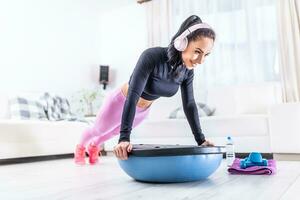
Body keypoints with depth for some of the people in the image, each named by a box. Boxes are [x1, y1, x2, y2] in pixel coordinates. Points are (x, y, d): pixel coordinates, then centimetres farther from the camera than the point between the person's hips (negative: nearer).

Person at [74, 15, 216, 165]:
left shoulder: (187, 71, -19)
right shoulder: (152, 57, -39)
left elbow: (189, 104, -10)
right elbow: (132, 96, -44)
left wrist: (200, 140, -13)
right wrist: (124, 138, -49)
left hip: (143, 111, 6)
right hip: (121, 103, -5)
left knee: (113, 131, 32)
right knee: (98, 130, 24)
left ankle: (94, 146, 65)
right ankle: (80, 147, 59)